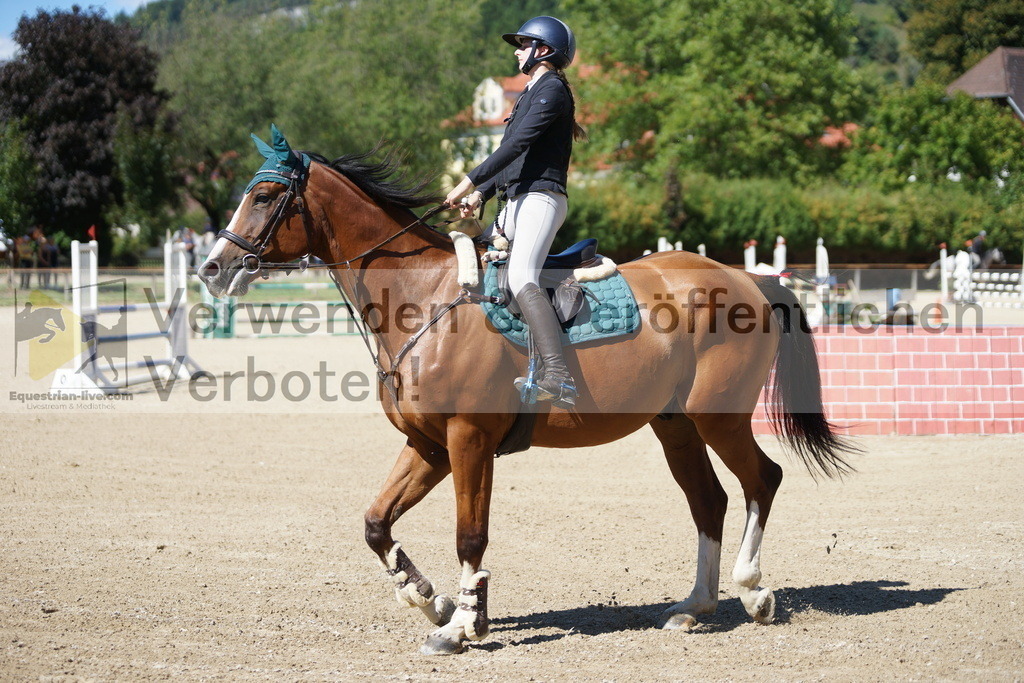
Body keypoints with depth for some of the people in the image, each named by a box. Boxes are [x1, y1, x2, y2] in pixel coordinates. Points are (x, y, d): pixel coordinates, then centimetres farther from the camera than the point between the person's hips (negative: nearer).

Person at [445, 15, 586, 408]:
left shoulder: (551, 89, -6)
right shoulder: (531, 94, 25)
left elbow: (517, 144, -18)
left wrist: (471, 181, -20)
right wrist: (480, 196, 13)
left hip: (540, 199, -11)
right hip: (516, 204, 11)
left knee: (521, 277, -30)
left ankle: (558, 379, -44)